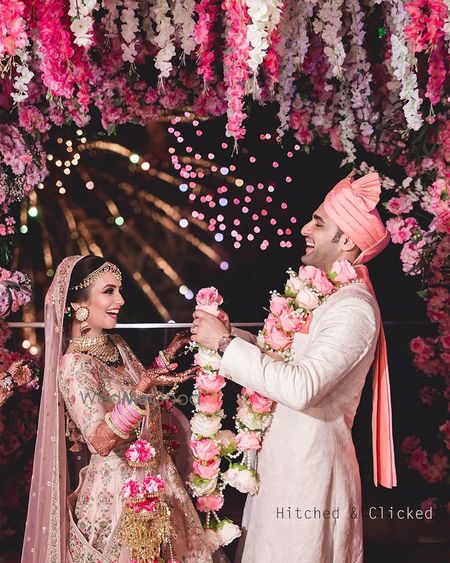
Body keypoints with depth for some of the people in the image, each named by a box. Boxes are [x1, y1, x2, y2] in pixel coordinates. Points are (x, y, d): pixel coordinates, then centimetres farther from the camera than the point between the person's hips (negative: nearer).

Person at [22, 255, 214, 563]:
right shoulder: (74, 365, -20)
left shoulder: (116, 344, 3)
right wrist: (143, 388, -41)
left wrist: (167, 355, 10)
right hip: (117, 489, -8)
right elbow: (100, 441, -31)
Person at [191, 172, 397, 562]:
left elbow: (301, 387, -32)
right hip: (282, 457, 8)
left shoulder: (353, 309, -21)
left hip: (309, 467, -8)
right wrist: (230, 335, -4)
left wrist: (225, 343, -25)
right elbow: (279, 355, 13)